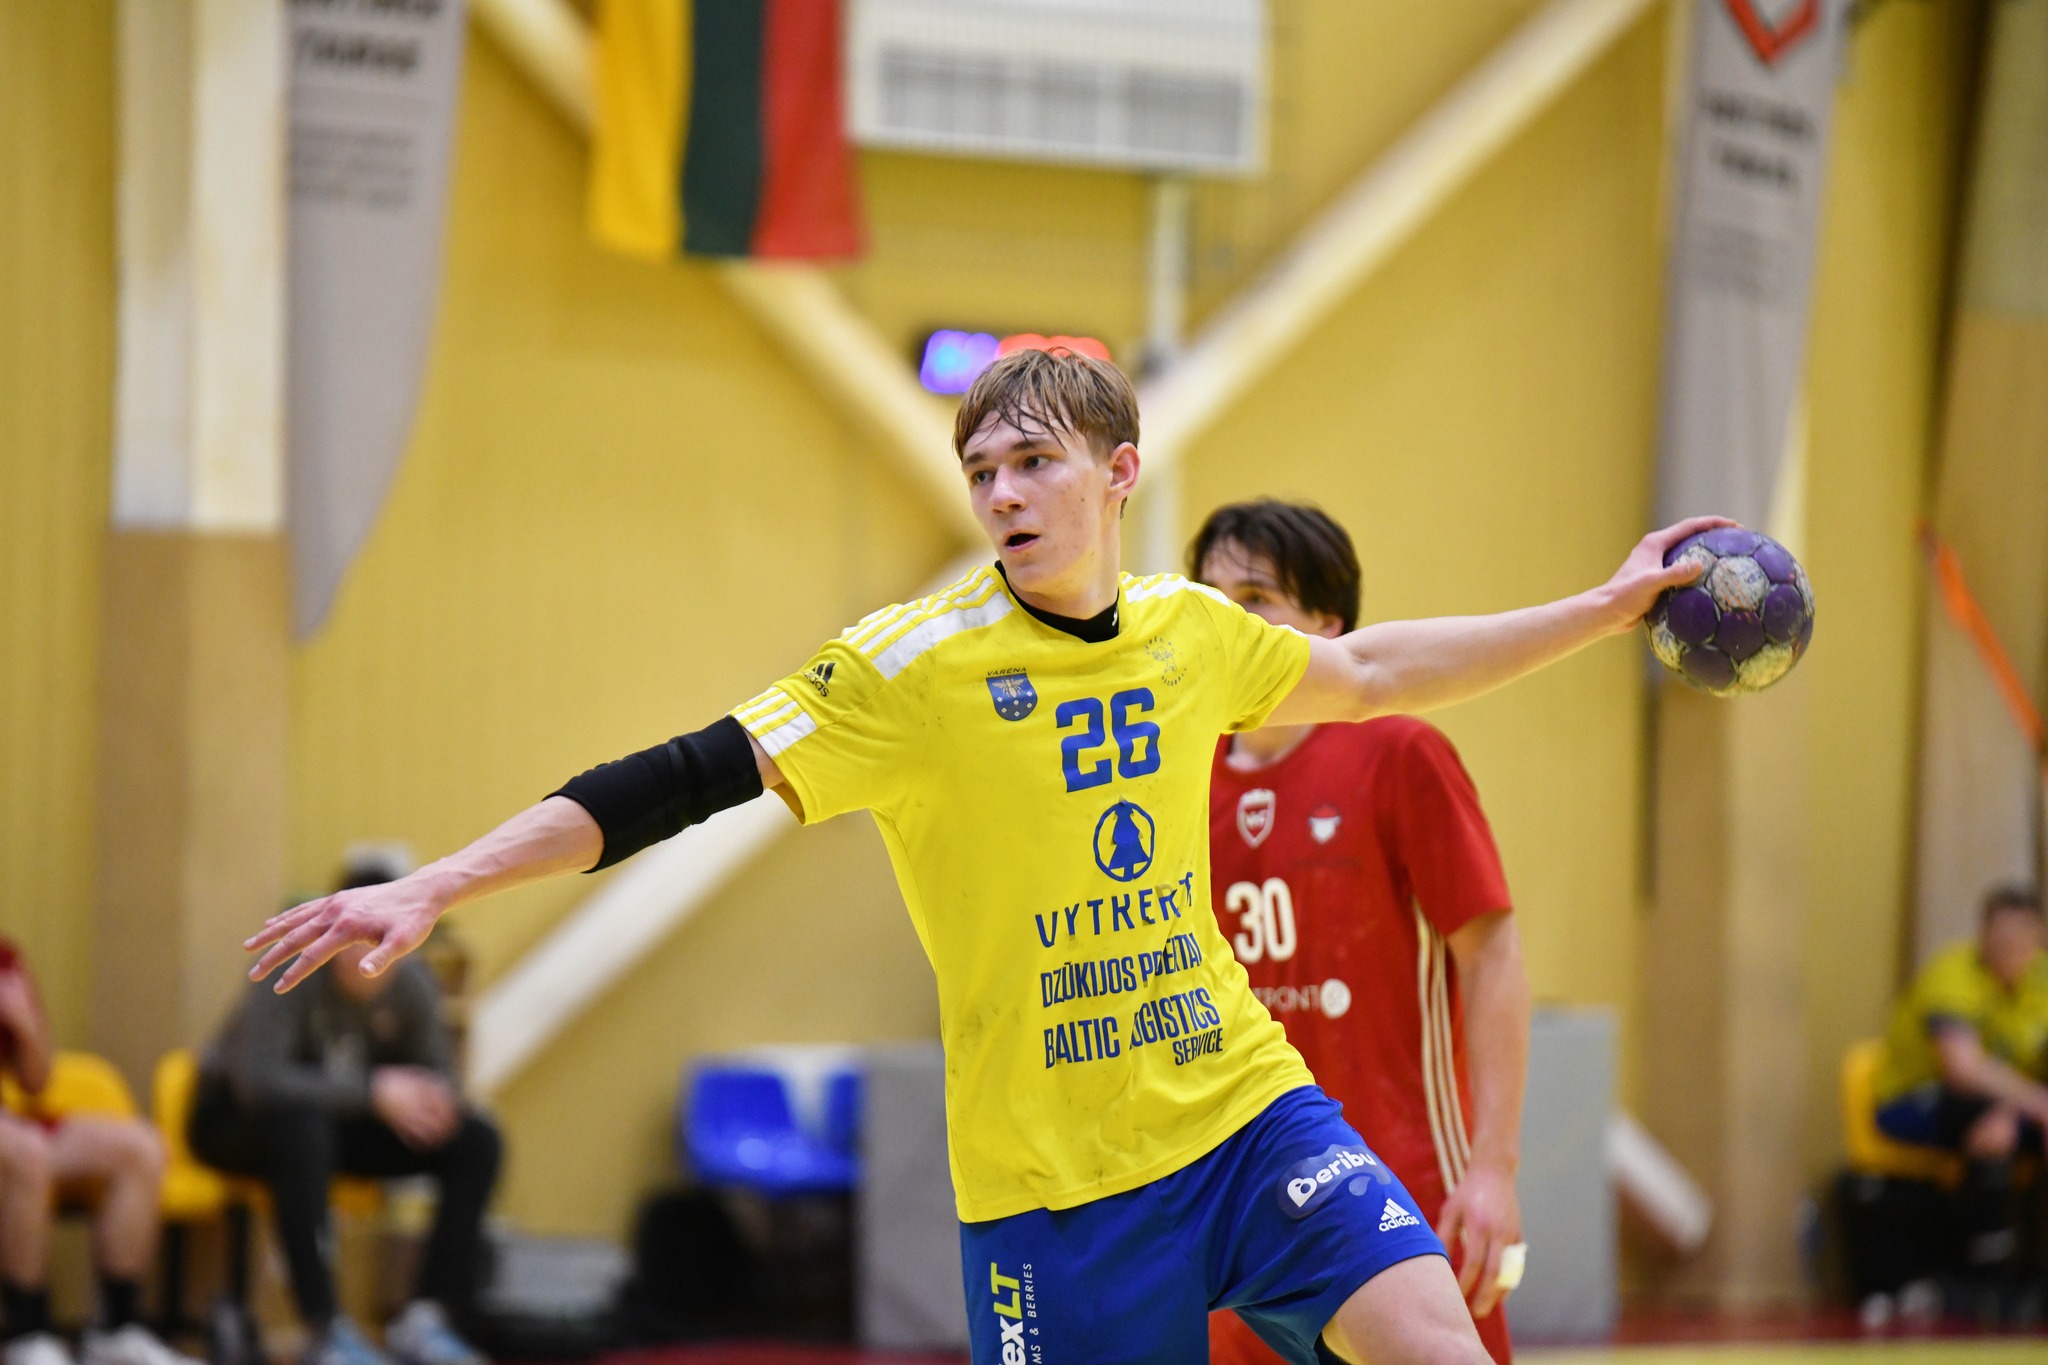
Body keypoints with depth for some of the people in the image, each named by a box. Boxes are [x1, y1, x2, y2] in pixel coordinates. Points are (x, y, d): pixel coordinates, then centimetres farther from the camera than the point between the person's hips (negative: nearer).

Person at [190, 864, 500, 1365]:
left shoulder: (411, 982, -8)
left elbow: (438, 1073, 0)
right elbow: (257, 1079, -38)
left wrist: (436, 1101, -27)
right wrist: (373, 1091, -40)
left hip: (342, 1121, 6)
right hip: (238, 1124, -6)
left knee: (476, 1141, -13)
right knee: (300, 1122, -42)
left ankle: (426, 1318, -17)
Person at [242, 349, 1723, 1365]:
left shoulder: (1193, 631, 4)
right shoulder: (915, 667, -12)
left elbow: (1362, 673, 24)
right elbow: (679, 783, -16)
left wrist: (1607, 608, 27)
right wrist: (432, 888, -24)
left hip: (1242, 1103, 4)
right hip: (1054, 1169, -4)